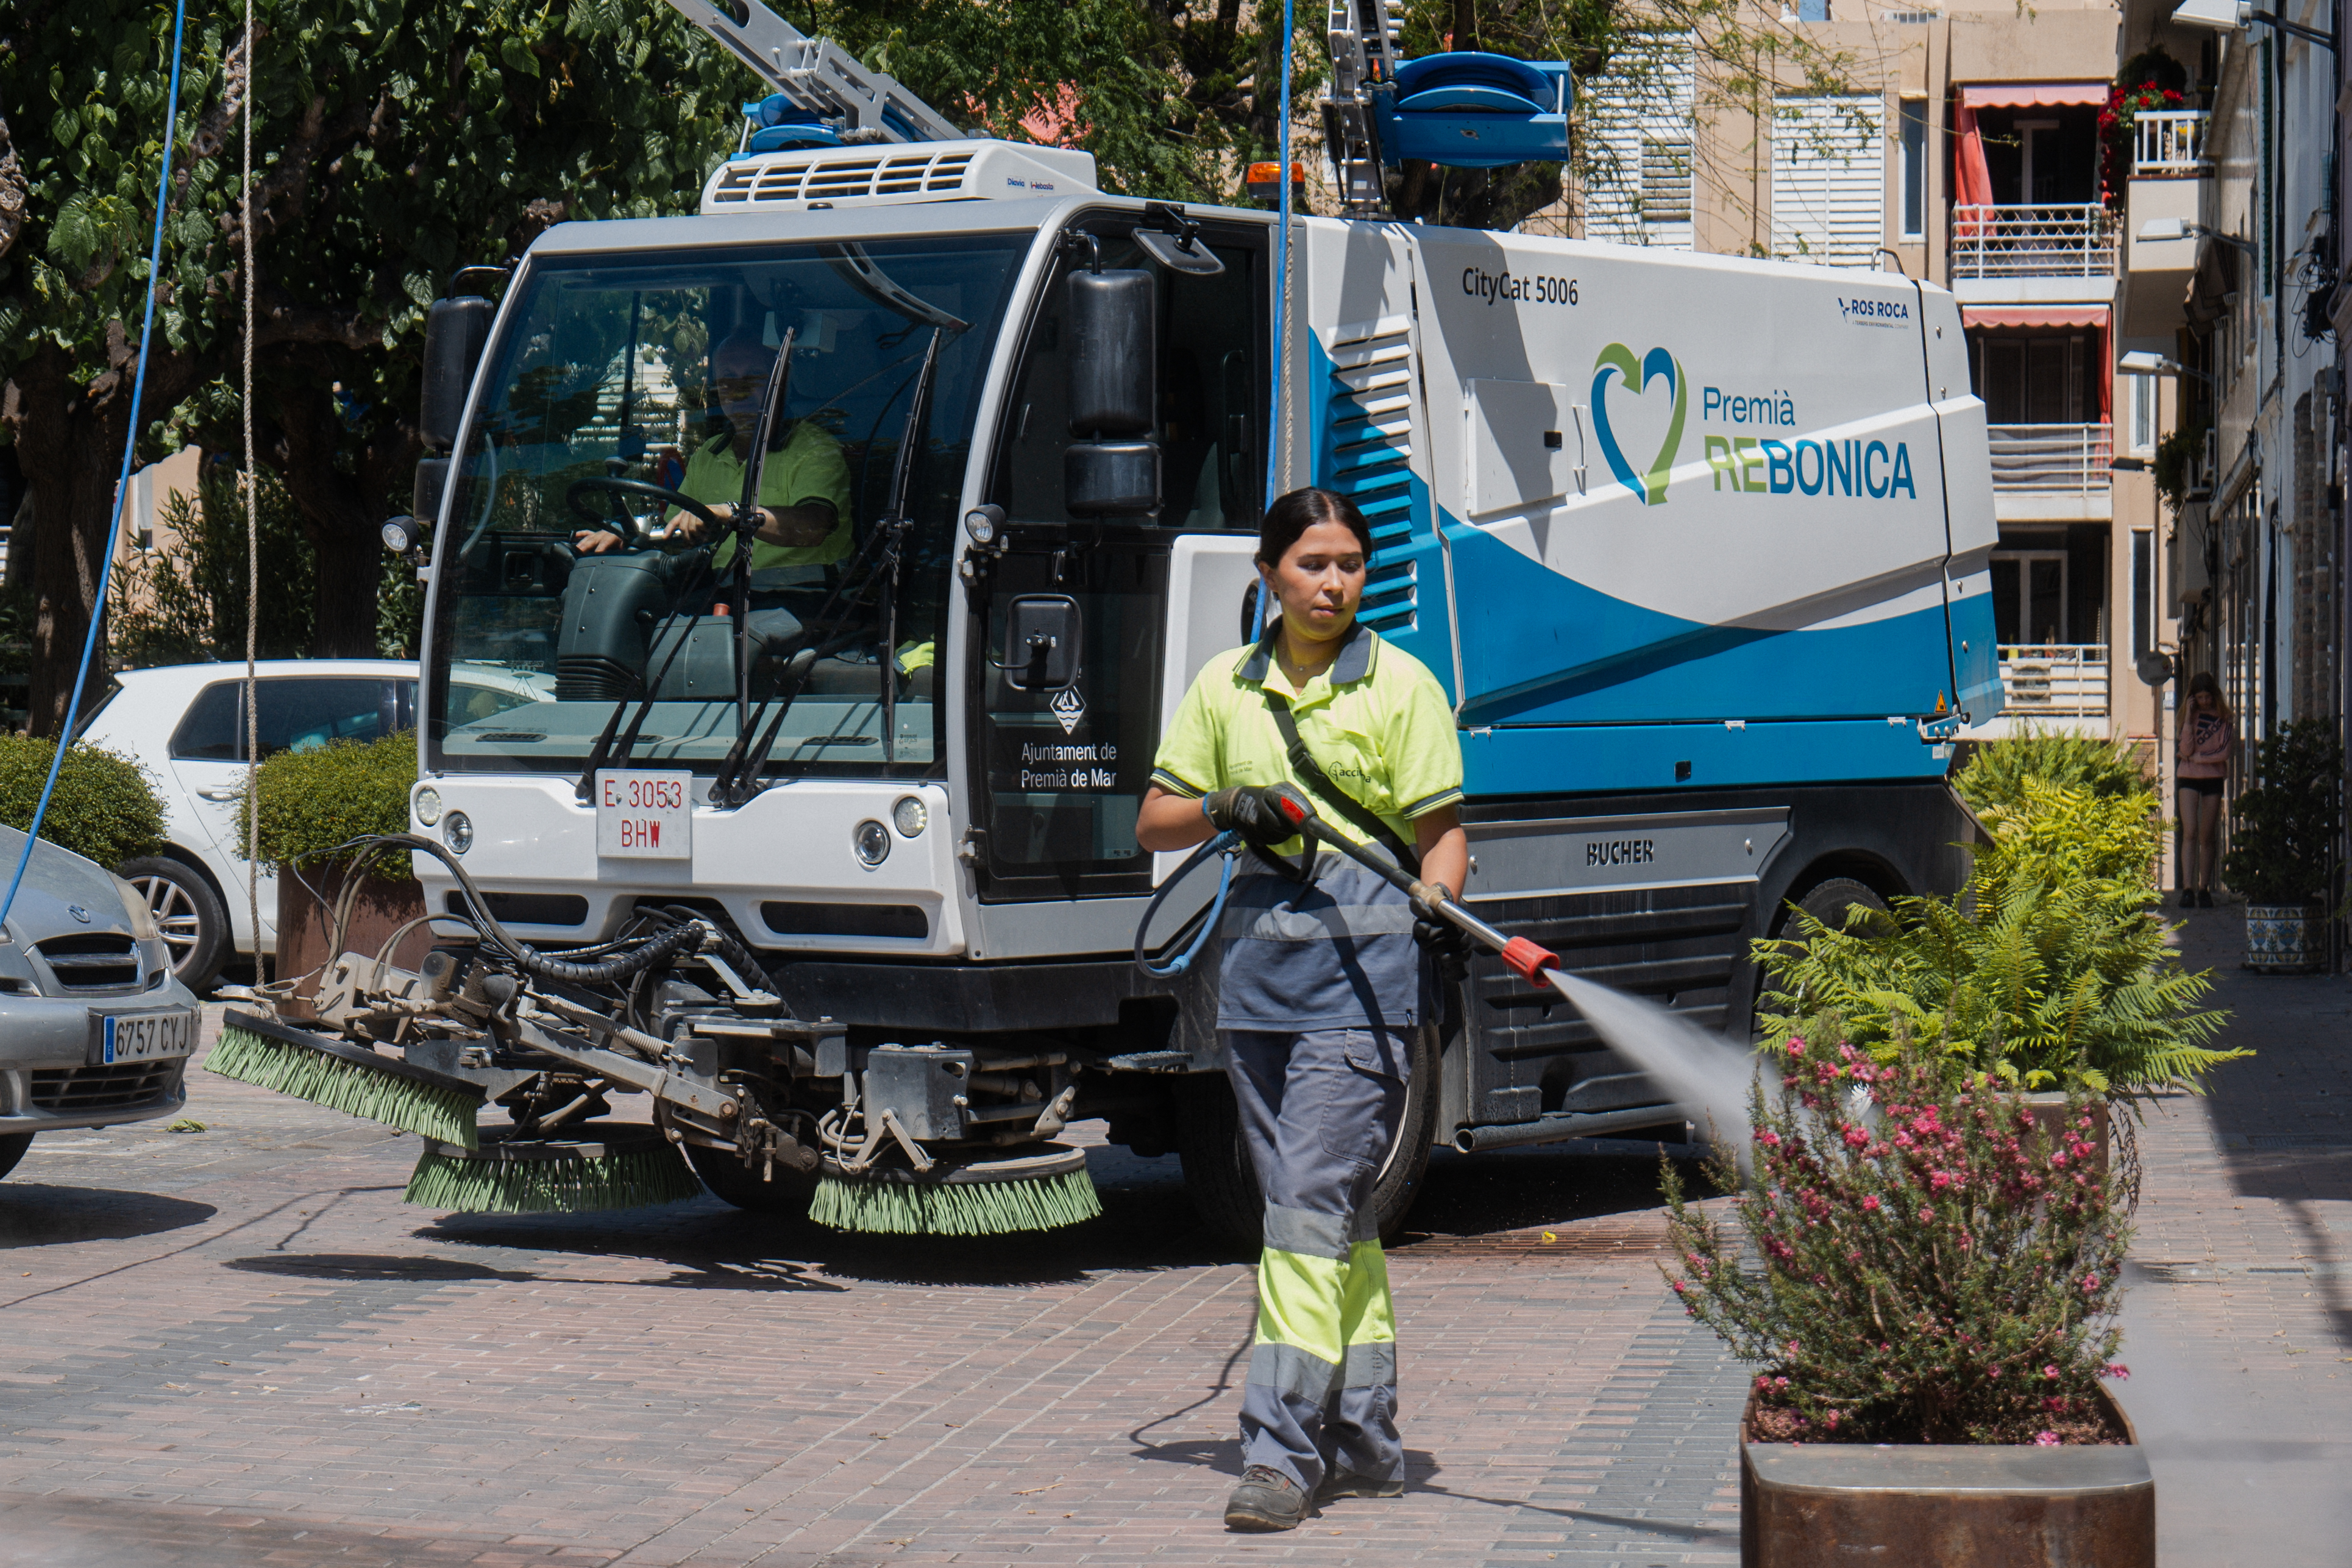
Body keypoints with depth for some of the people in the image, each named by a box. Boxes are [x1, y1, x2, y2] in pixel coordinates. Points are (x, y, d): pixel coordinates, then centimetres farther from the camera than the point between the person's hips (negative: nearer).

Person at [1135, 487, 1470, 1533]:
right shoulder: (1226, 685, 13)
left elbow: (1443, 830, 0)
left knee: (1310, 1200, -13)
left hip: (1366, 955, -5)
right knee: (1335, 1210, 10)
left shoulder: (1401, 686, 2)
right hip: (1260, 948, 5)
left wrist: (1437, 905, -20)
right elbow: (1153, 823, 15)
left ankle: (1282, 1450, -15)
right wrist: (1224, 807, -5)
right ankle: (1364, 1440, 17)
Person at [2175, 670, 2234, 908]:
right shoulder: (2189, 715, 6)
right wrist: (2189, 719, -11)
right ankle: (2187, 889, -19)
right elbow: (2185, 749, -7)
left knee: (2207, 837, 2)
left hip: (2213, 778, 0)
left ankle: (2204, 889, 7)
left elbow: (2224, 752, -7)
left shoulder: (2225, 717, 2)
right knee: (2190, 833, -12)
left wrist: (2194, 757, -8)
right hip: (2189, 778, 0)